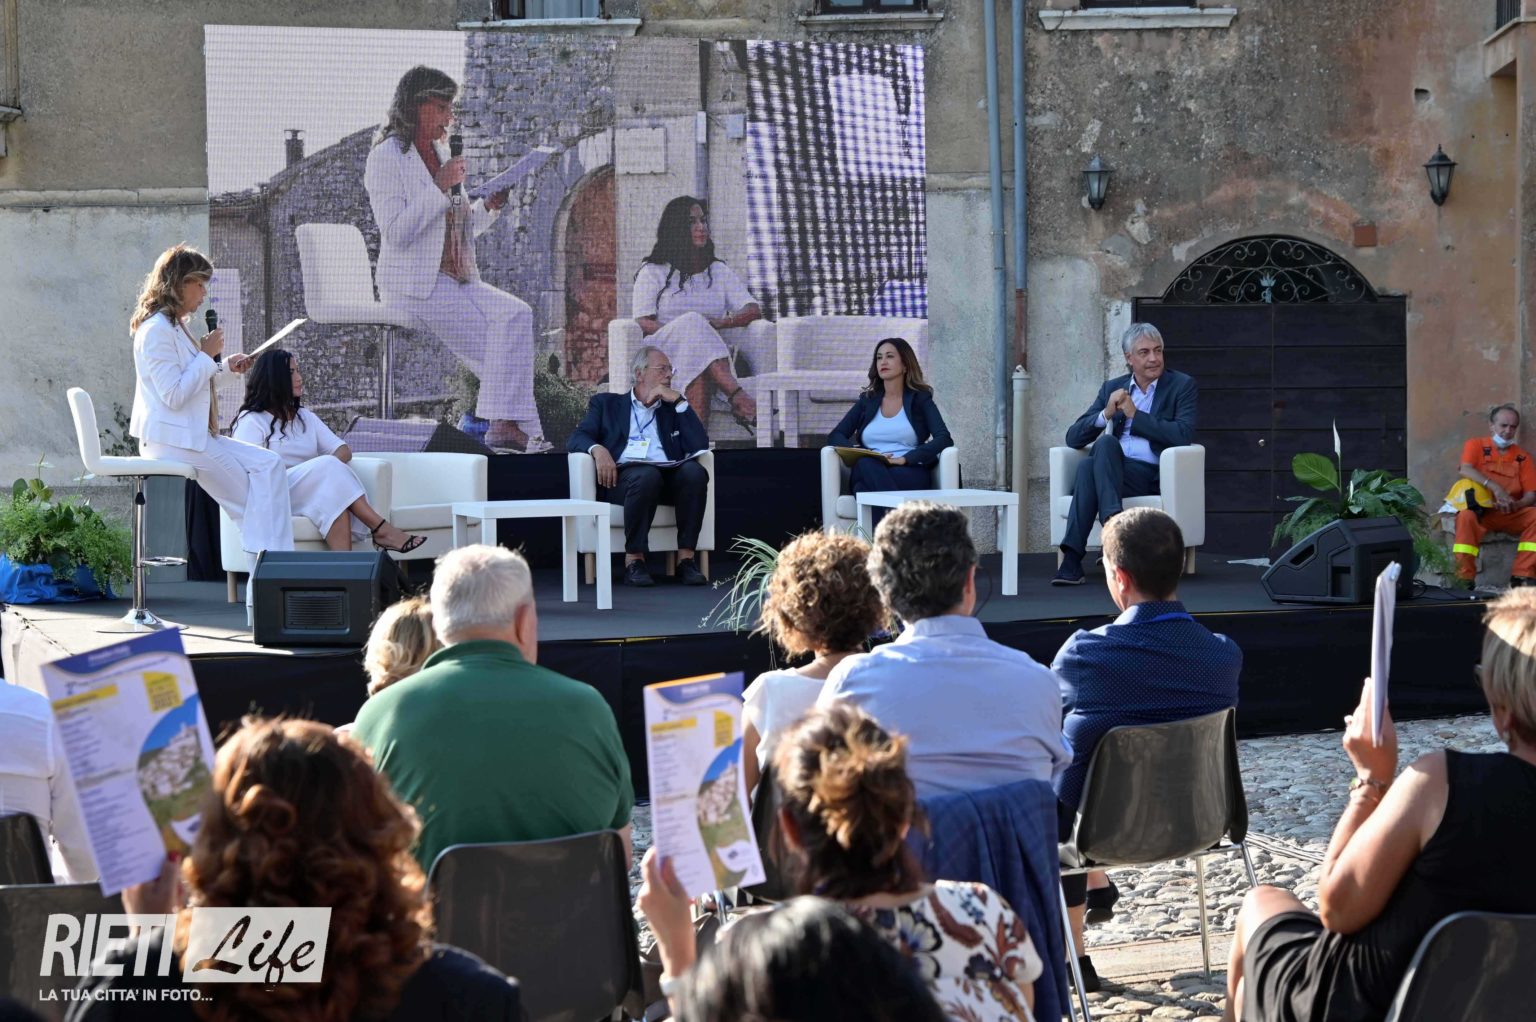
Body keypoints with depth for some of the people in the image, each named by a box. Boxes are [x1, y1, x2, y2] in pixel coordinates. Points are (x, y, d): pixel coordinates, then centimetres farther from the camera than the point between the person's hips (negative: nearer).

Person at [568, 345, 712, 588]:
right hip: (626, 474, -3)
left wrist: (679, 401, 8)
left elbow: (700, 445, 12)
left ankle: (686, 559, -28)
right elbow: (576, 439, 8)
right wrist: (597, 449, -14)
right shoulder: (606, 403, 22)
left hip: (669, 474, 3)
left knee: (695, 471, -31)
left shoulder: (673, 408, 28)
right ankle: (634, 561, -30)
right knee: (647, 475, -38)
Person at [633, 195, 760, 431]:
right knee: (692, 322, -36)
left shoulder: (719, 271, 21)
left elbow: (754, 310, 8)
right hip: (663, 354, -2)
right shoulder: (652, 272, 12)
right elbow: (642, 323, -1)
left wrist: (720, 322, -14)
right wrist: (679, 330, -21)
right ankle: (738, 397, -52)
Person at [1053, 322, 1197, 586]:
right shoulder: (1112, 388, 18)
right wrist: (1106, 414, -7)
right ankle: (1071, 560, -40)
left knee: (1106, 442, -30)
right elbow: (1073, 438, 11)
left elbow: (1183, 435, -11)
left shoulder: (1183, 386, 7)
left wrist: (1135, 414, -9)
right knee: (1087, 466, -32)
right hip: (1114, 471, 4)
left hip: (1156, 476, -3)